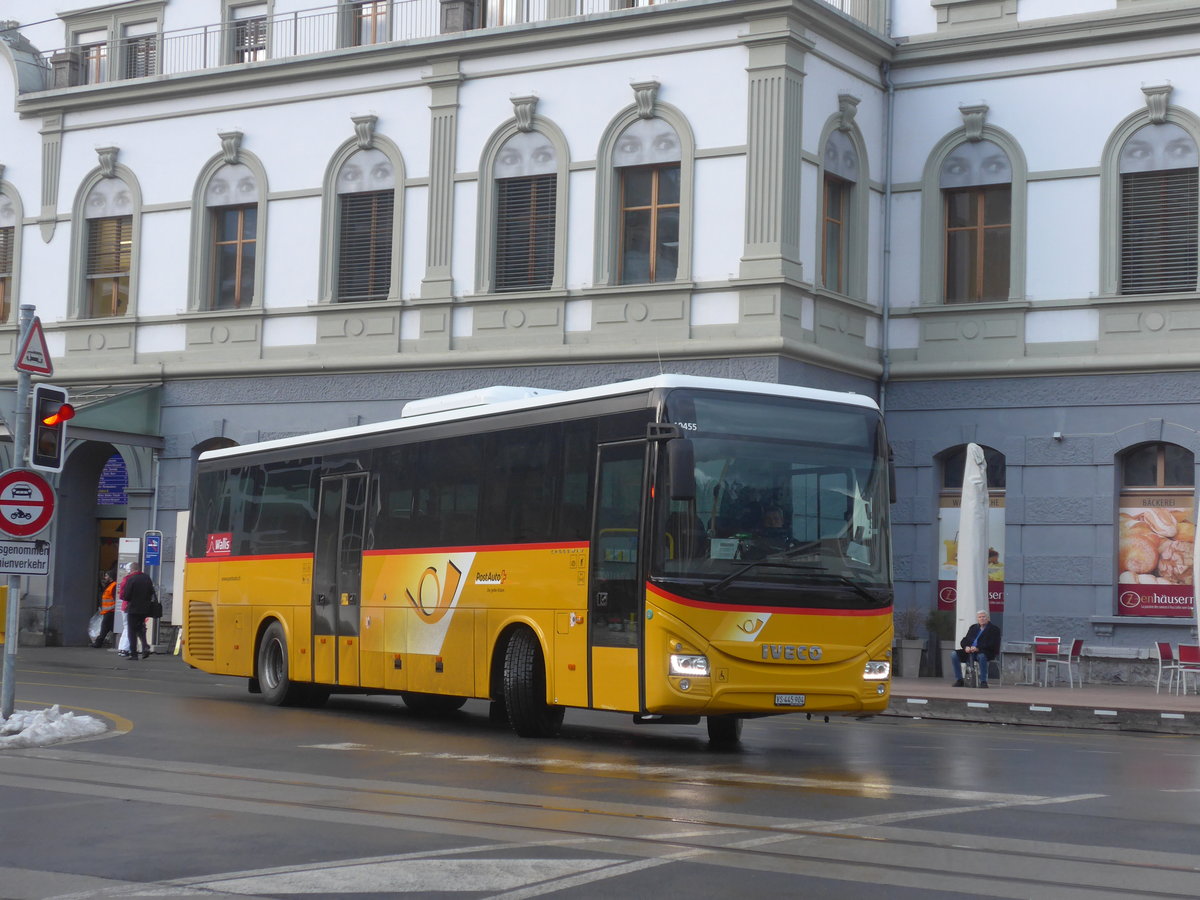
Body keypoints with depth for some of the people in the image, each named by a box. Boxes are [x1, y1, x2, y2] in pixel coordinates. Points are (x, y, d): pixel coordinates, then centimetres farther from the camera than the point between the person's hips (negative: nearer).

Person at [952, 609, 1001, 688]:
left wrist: (978, 648, -22)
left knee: (981, 656, -41)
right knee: (954, 655, -18)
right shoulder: (973, 627, 24)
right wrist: (966, 647, -8)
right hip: (969, 651, 5)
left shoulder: (994, 629, 5)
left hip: (985, 653, -5)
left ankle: (983, 681, -31)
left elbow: (992, 644, -10)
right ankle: (959, 680, -10)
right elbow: (963, 641, 18)